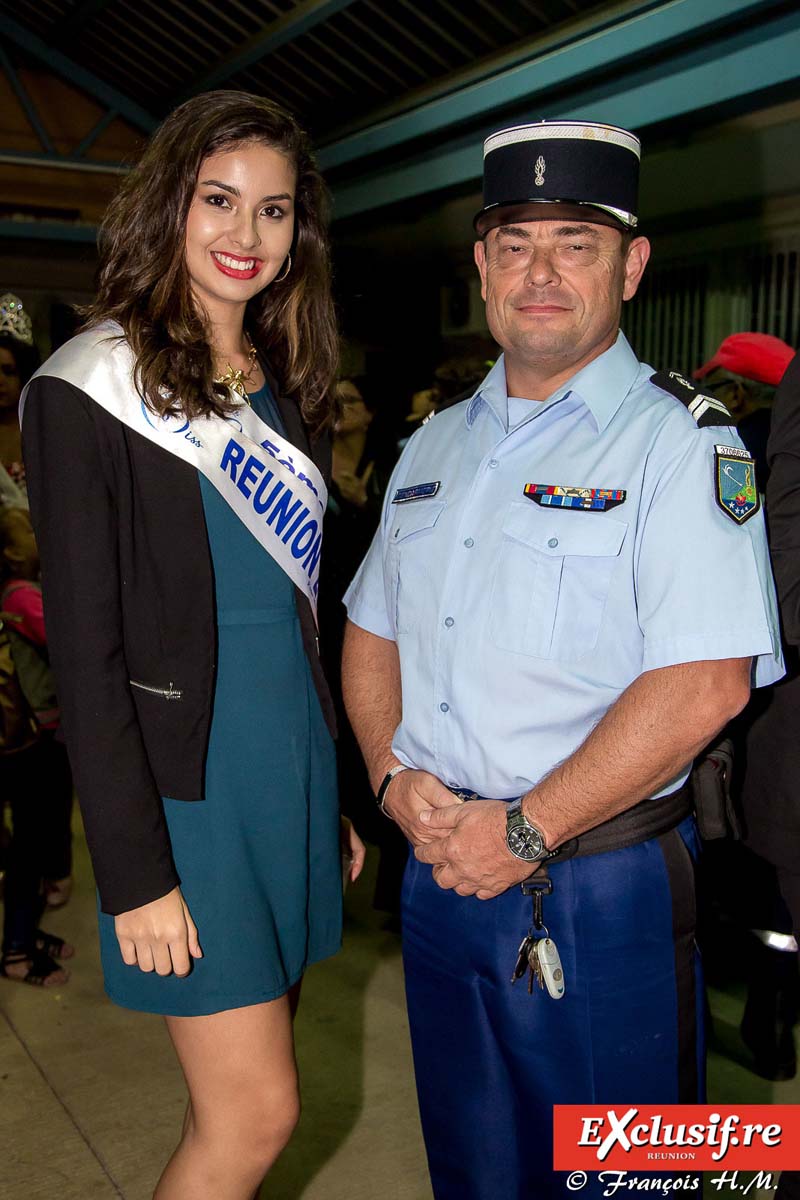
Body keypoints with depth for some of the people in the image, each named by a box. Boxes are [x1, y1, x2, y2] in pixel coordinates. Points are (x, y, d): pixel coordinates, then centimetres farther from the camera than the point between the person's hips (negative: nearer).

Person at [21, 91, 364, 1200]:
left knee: (244, 1092, 14)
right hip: (184, 775, -6)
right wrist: (134, 867, -14)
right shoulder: (93, 388, -9)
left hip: (293, 760, 6)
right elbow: (84, 647, -12)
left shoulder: (283, 393, 11)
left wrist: (337, 801, 14)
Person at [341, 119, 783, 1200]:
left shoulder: (680, 440, -12)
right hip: (438, 866, 6)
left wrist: (525, 831, -19)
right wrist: (396, 776, -3)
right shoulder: (435, 445, 10)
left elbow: (704, 684, -22)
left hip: (600, 894, -6)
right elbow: (372, 631, 13)